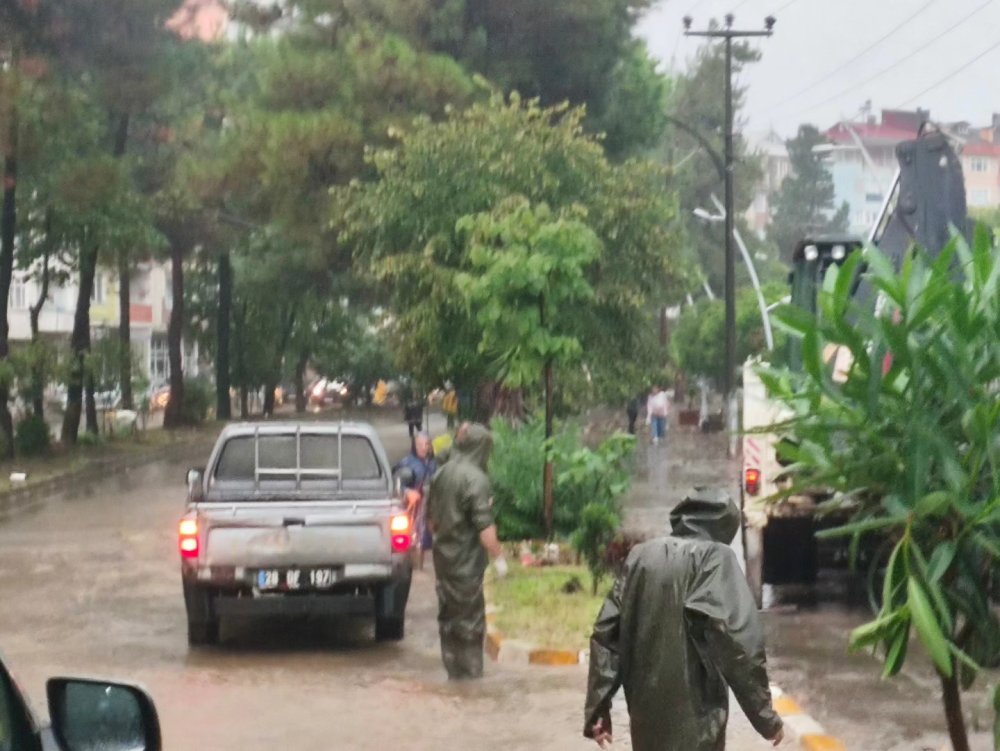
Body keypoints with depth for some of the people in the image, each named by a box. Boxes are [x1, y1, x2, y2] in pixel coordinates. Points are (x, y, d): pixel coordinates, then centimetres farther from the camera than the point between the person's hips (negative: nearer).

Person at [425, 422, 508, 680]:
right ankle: (470, 669, 7)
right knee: (470, 615, 2)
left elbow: (431, 516, 15)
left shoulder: (441, 475, 5)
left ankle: (453, 668, 21)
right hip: (467, 559, -7)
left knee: (448, 613, 14)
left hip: (443, 555, 7)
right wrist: (498, 557, -13)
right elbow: (484, 526, -21)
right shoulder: (476, 478, -17)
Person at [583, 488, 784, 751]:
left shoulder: (640, 556, 9)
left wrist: (598, 708, 7)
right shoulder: (716, 557, -7)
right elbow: (738, 641, -16)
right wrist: (765, 716, -10)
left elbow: (606, 634, 5)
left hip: (645, 709, 6)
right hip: (693, 715, -6)